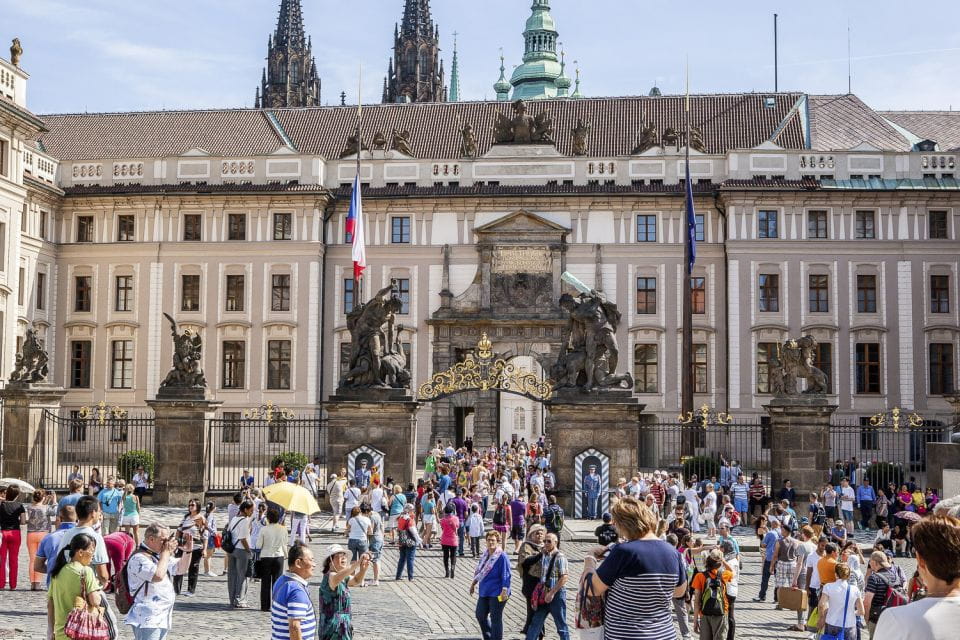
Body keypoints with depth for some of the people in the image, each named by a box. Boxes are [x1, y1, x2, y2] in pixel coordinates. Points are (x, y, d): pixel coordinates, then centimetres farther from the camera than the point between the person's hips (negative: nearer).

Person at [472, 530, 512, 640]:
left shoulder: (502, 557, -15)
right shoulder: (485, 554, 8)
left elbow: (506, 576, -17)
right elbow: (479, 571, 22)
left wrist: (504, 591, -23)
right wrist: (473, 583, 27)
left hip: (497, 593, -8)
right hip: (484, 592, 8)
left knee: (495, 618, 0)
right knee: (480, 615, 13)